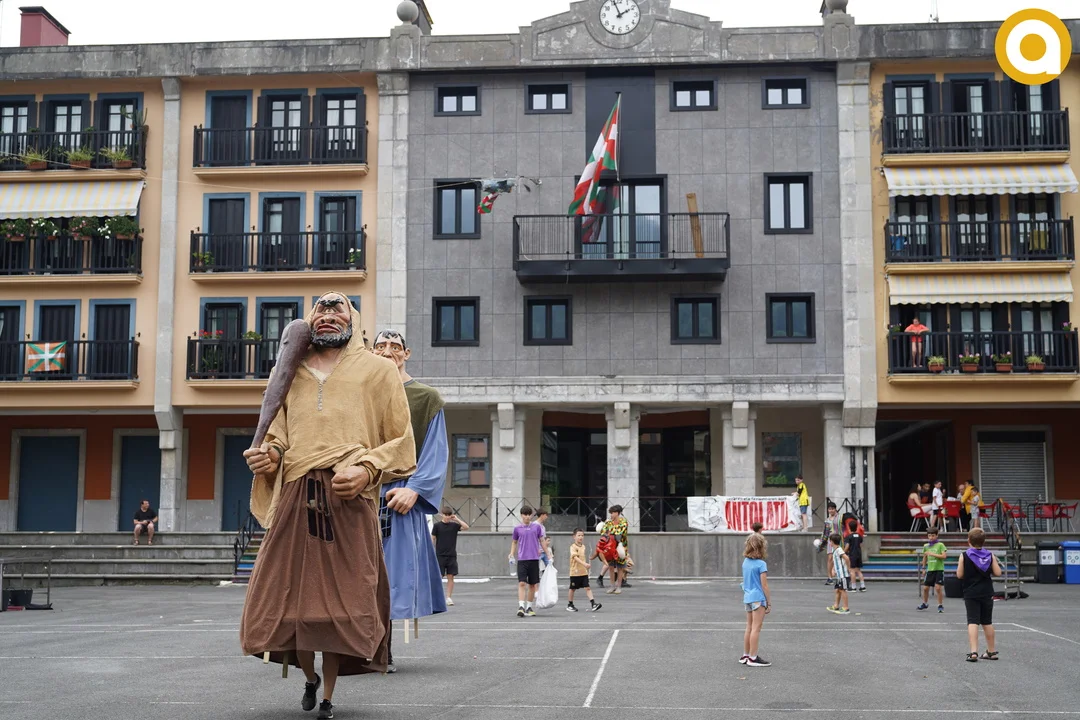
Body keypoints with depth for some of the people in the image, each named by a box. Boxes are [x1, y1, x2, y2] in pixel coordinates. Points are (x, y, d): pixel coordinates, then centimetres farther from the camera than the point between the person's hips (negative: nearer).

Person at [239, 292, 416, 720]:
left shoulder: (378, 371, 12)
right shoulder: (291, 375, 21)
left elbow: (402, 445, 7)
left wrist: (366, 470, -11)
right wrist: (268, 455, 3)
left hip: (349, 502, -3)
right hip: (295, 499, 3)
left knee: (340, 604, -3)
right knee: (289, 599, 3)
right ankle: (310, 677, 31)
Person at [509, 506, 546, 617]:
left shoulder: (537, 527, 5)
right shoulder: (517, 528, 4)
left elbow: (542, 541, 12)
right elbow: (514, 542, 17)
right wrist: (512, 554, 5)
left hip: (534, 559, 1)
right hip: (522, 560, -1)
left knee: (532, 584, 7)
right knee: (522, 583, -13)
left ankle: (529, 608, 18)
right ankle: (521, 607, -17)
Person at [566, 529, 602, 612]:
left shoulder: (583, 546, 11)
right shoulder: (573, 547, -12)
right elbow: (575, 557, -26)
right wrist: (584, 564, -37)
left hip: (584, 572, 5)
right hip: (575, 572, -5)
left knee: (587, 588, -4)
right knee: (572, 589, 8)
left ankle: (593, 604, -11)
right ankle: (569, 605, 20)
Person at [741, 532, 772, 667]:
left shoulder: (745, 562, 7)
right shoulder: (761, 564, -14)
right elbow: (764, 585, -13)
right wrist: (769, 602, -6)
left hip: (747, 597, 7)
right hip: (758, 598, -7)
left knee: (749, 627, 15)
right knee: (756, 628, -3)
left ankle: (746, 655, 22)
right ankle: (753, 658, -1)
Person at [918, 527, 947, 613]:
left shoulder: (940, 545, -5)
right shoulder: (926, 546, 9)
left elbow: (943, 556, -16)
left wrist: (932, 554, -19)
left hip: (939, 569, -5)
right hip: (930, 570, 5)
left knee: (938, 587, -10)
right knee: (925, 587, 6)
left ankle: (940, 605, 5)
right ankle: (924, 604, 26)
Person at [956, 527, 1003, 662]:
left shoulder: (964, 556, -8)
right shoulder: (990, 555, 0)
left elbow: (959, 575, -8)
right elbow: (998, 573, -3)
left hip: (971, 594, -3)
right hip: (987, 594, 3)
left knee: (972, 622, -6)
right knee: (987, 622, 15)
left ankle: (973, 652, -19)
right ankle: (992, 651, 25)